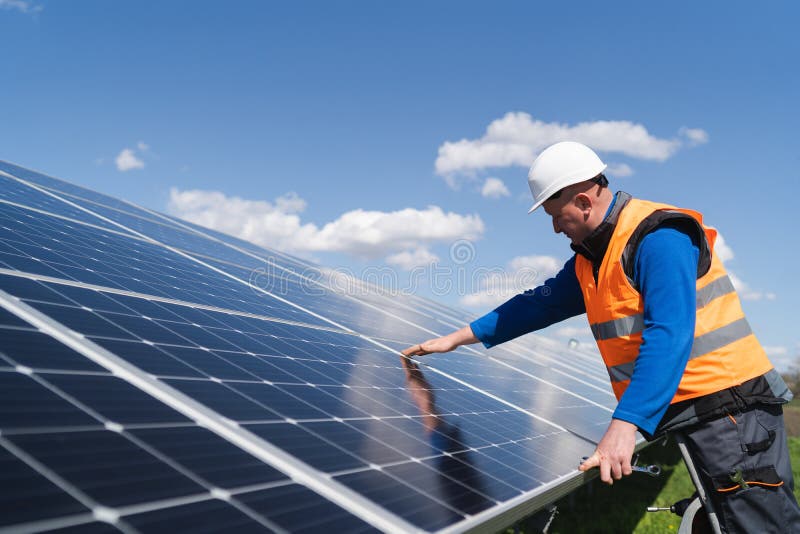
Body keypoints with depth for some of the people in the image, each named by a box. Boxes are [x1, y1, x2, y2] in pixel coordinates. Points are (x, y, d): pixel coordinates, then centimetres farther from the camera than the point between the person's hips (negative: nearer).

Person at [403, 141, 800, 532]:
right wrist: (458, 338, 17)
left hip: (730, 408, -8)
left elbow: (669, 336, -27)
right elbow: (540, 304, 19)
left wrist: (624, 425, -34)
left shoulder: (658, 237, -18)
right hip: (672, 415, 9)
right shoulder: (589, 258, 12)